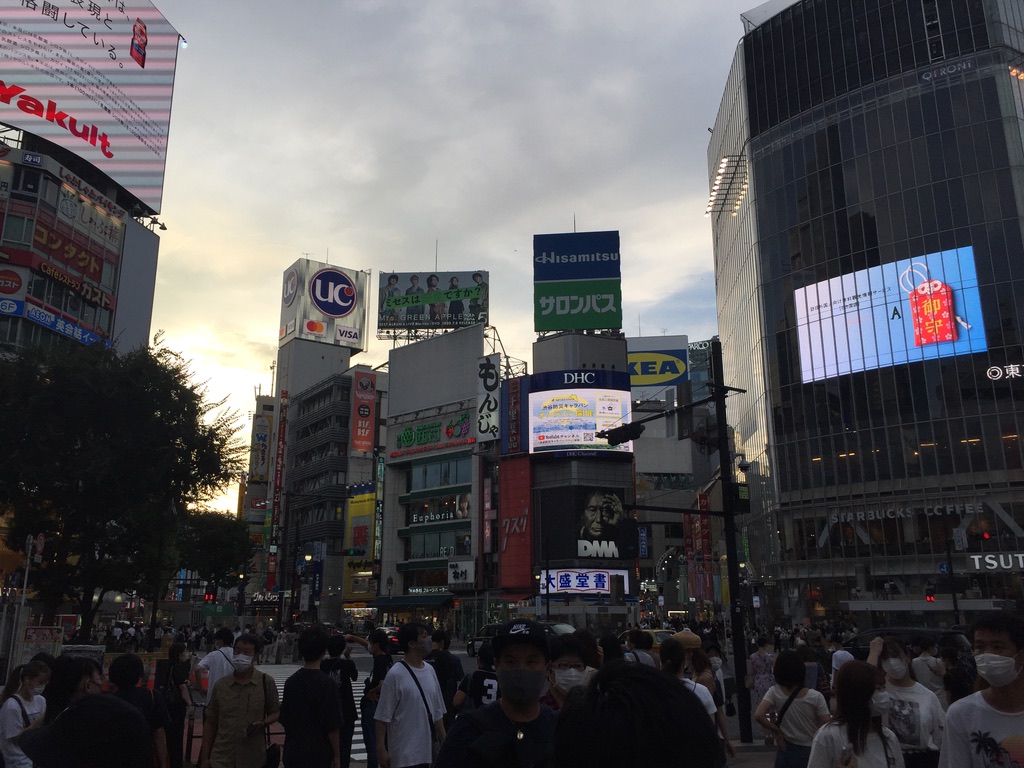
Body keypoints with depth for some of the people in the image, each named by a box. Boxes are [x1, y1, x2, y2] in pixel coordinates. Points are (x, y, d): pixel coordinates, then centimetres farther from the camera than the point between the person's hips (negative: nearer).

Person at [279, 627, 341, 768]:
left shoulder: (291, 681, 1)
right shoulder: (326, 684, -16)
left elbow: (283, 719, 9)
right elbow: (332, 726, -15)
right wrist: (336, 756, -4)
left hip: (292, 752, 5)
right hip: (318, 755, -5)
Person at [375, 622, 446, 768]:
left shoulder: (430, 670, 7)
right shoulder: (396, 675, -14)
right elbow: (383, 717, -11)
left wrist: (443, 742, 15)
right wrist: (381, 749, -12)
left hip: (427, 750, 6)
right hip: (404, 754, -6)